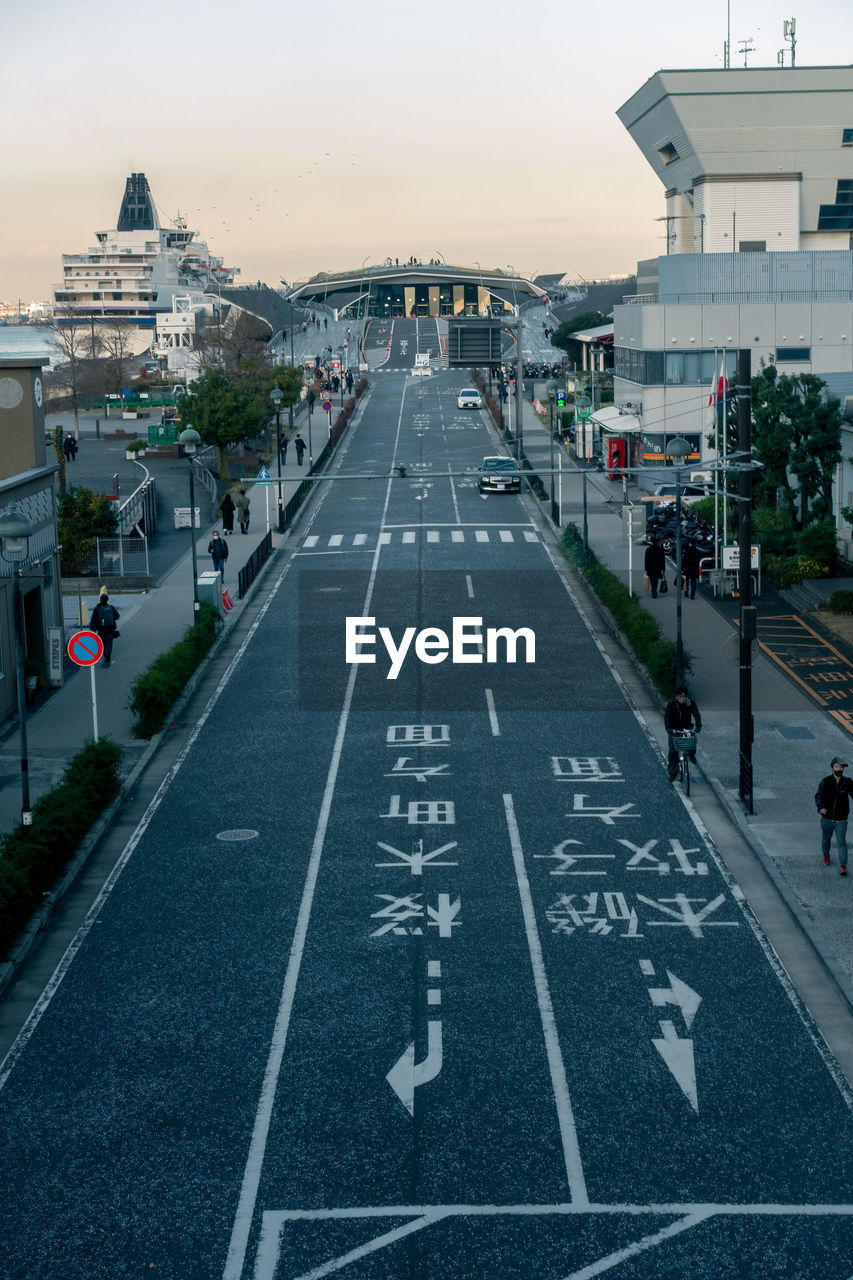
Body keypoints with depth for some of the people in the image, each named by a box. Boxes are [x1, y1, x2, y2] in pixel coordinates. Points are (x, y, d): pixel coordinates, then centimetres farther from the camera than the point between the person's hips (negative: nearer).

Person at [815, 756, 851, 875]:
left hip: (841, 819, -1)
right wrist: (820, 807, -33)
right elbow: (818, 796, -14)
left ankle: (843, 866, -7)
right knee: (826, 839, 19)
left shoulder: (847, 783, -5)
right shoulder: (825, 782, -9)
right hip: (827, 818, 1)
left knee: (841, 842, -8)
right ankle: (826, 855, 48)